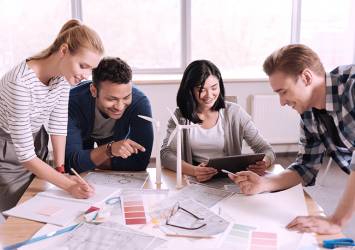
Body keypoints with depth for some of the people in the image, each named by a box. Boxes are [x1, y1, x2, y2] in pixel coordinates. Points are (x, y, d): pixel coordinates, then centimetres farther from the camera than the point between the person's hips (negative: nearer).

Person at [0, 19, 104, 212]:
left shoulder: (64, 73, -14)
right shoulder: (21, 82, -35)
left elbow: (58, 124, -5)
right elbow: (25, 155, -32)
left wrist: (60, 168, -11)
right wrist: (69, 185, -33)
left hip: (36, 142, 6)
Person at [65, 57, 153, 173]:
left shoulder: (140, 102, -34)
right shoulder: (74, 102, -35)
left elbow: (140, 162, -34)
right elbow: (70, 162, -39)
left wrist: (87, 161, -29)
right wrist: (109, 149, -55)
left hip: (116, 139, 1)